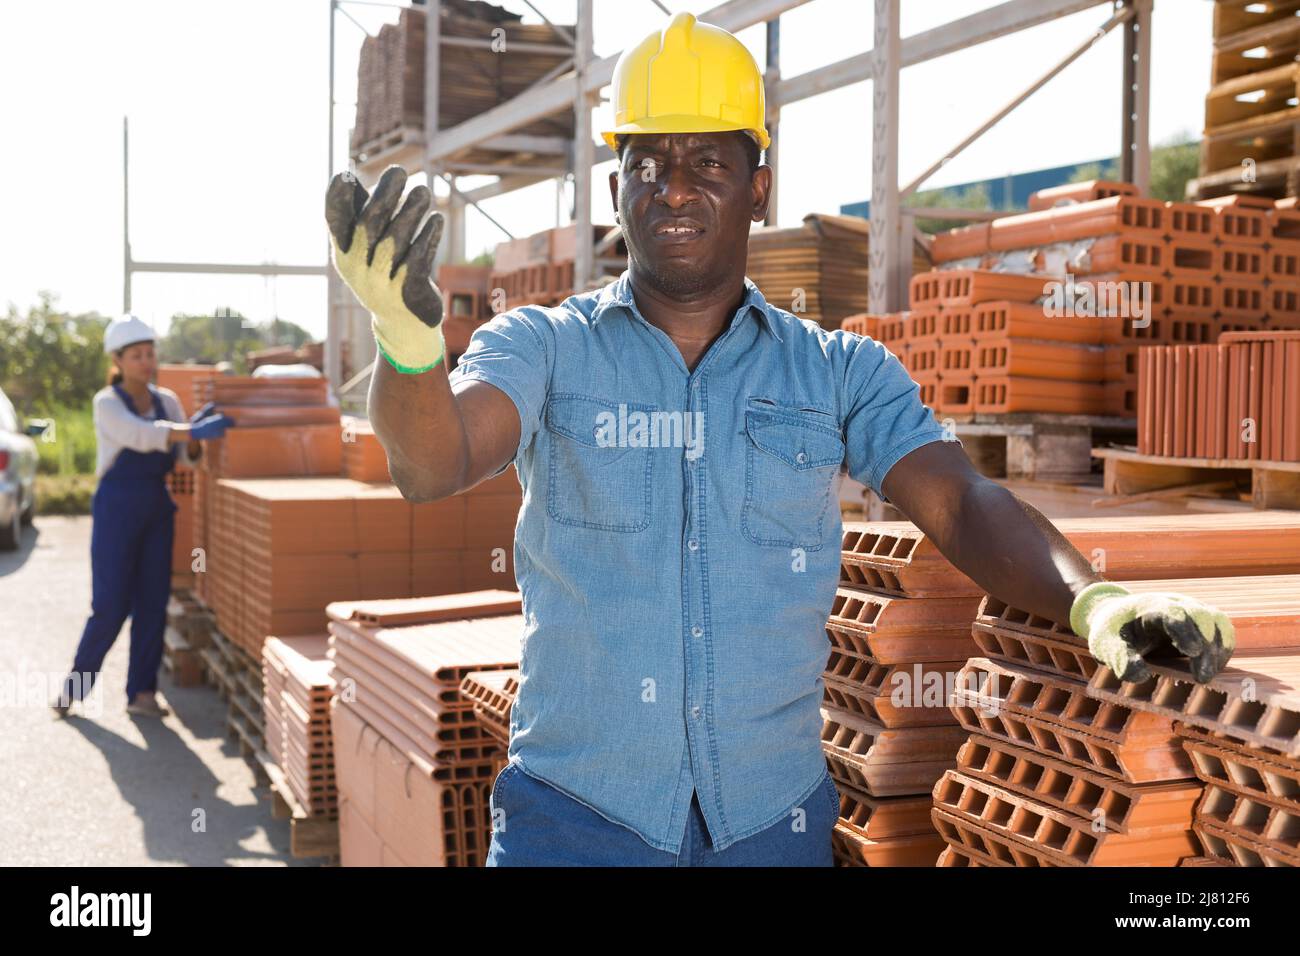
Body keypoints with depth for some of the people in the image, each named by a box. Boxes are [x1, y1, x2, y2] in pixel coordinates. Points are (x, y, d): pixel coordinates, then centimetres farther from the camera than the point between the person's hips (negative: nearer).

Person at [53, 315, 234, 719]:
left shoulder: (167, 400, 7)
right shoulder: (107, 402, -9)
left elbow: (187, 455, 2)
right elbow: (140, 435, -28)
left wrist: (197, 431, -21)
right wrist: (196, 429, -42)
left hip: (157, 508, 5)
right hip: (116, 508, -5)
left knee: (153, 602, 1)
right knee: (111, 605, -4)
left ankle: (141, 693, 8)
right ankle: (77, 682, 15)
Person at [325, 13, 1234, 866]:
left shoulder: (841, 372, 3)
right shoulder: (544, 347, -1)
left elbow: (962, 503, -8)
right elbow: (435, 462, -18)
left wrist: (1092, 599, -28)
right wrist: (409, 339, -40)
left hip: (772, 816, 1)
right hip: (576, 813, -1)